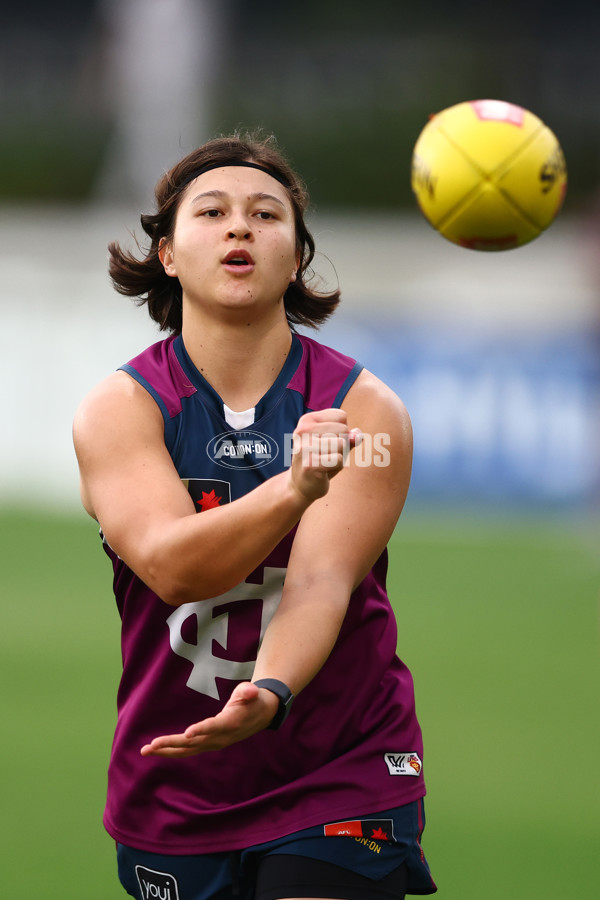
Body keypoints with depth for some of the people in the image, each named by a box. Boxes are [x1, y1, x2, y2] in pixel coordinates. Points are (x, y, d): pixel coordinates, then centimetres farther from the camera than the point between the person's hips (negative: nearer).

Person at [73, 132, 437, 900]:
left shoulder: (365, 409, -5)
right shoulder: (118, 408, -4)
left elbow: (322, 580, -18)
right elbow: (169, 565, -22)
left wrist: (269, 693, -39)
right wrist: (294, 491, -40)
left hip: (343, 777, -1)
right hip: (172, 796, 1)